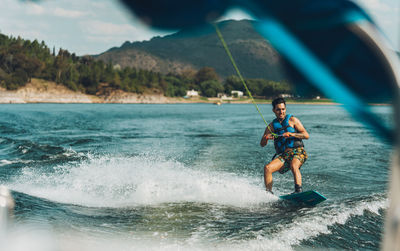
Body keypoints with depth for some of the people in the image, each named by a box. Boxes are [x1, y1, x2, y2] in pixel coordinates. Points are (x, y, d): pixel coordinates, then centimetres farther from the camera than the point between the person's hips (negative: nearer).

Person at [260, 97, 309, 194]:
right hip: (282, 155, 4)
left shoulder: (292, 120, 5)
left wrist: (291, 134, -17)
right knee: (267, 168, -20)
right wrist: (266, 138, -11)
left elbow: (306, 135, -2)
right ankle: (269, 193, -15)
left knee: (293, 166, -35)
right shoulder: (272, 126, 15)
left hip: (297, 151, -4)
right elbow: (262, 144, 13)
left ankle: (299, 190, -47)